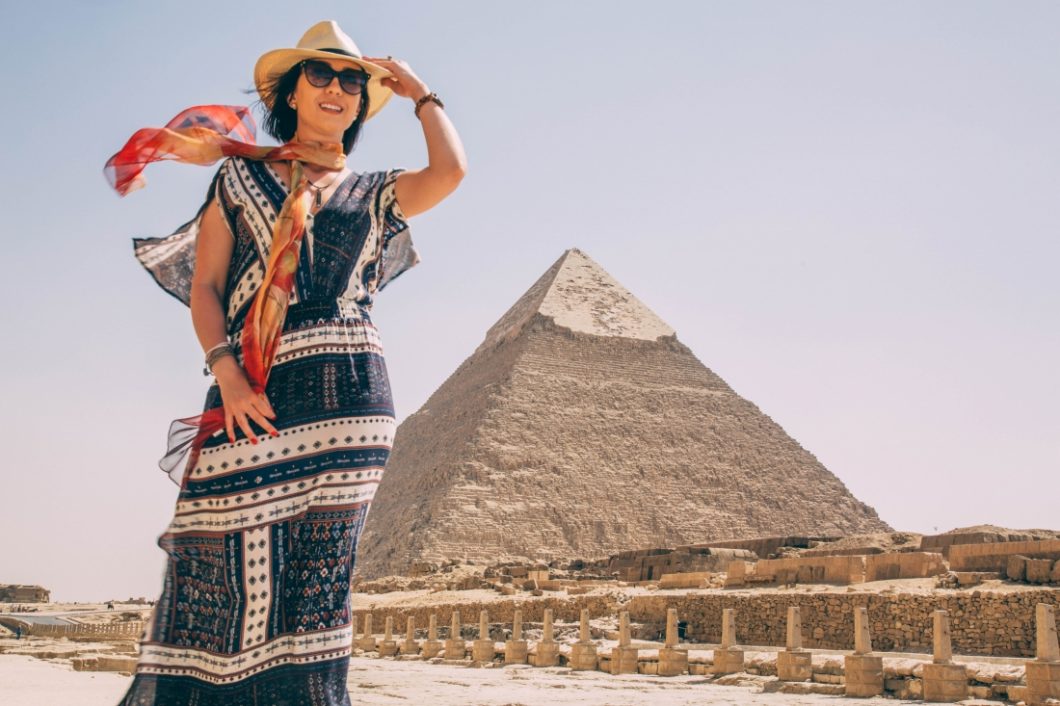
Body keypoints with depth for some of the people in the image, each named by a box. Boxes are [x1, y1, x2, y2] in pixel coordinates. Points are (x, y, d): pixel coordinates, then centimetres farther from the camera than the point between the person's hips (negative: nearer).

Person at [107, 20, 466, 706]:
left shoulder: (372, 193, 17)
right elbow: (204, 286, 7)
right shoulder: (241, 174, 16)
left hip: (344, 396, 1)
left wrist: (419, 91, 13)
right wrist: (226, 372, -8)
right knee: (223, 560, -6)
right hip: (251, 395, 0)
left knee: (316, 570, 0)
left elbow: (450, 169, -3)